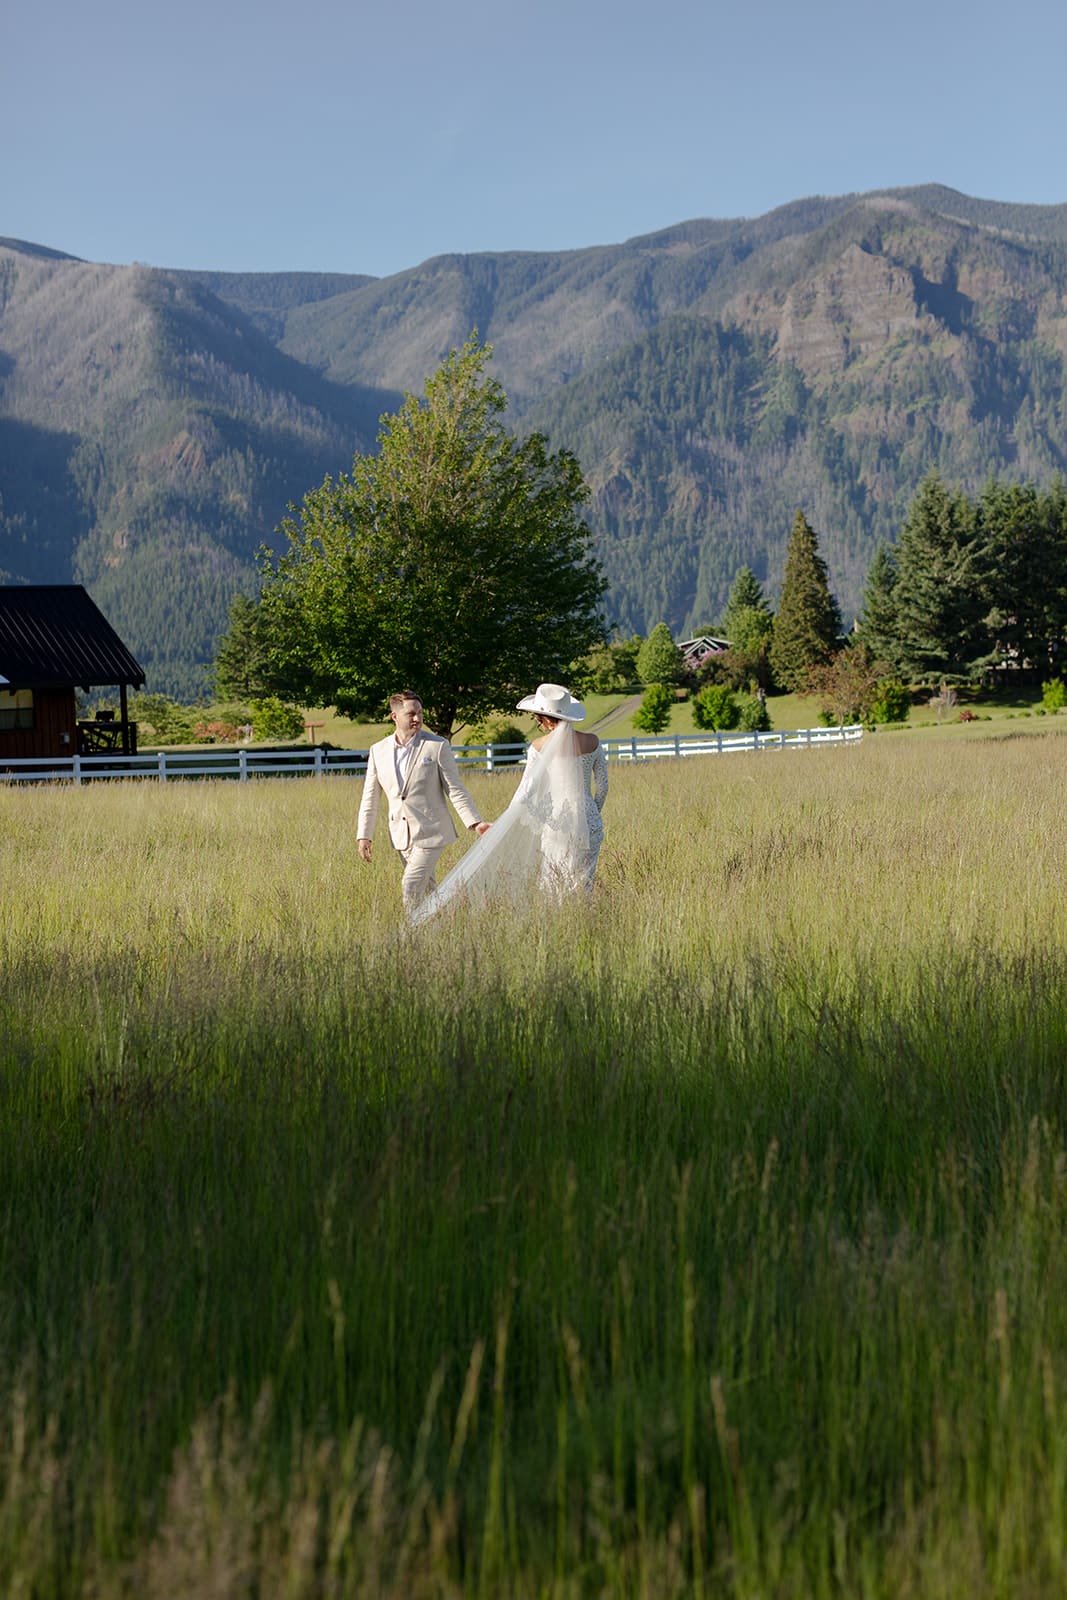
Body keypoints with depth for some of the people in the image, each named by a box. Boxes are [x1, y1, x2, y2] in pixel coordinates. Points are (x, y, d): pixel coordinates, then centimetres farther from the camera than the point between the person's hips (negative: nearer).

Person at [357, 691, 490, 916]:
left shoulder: (438, 746, -6)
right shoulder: (378, 751, 5)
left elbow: (455, 790, -6)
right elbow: (370, 798, 10)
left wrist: (475, 823, -14)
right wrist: (364, 836, 7)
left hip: (429, 832, -4)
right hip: (401, 835, 4)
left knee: (411, 885, -14)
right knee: (427, 888, 13)